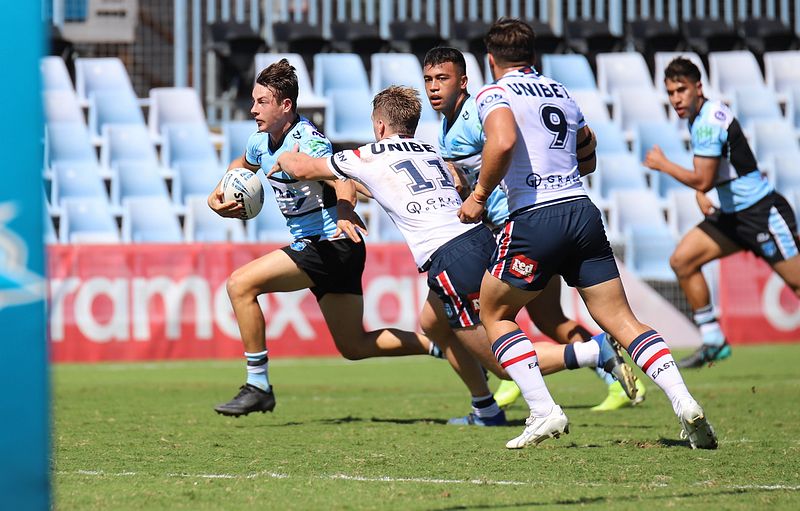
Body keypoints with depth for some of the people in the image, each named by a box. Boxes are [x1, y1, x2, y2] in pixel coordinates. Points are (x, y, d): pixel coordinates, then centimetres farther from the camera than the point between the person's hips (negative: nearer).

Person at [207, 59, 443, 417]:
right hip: (314, 246, 9)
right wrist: (217, 196, 11)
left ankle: (258, 386, -10)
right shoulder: (261, 142, 6)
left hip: (333, 244, -9)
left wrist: (345, 214, -54)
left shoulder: (306, 141, -19)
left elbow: (343, 179, -34)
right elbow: (243, 165, 29)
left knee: (241, 284, -16)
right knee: (354, 346, 12)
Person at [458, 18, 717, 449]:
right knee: (621, 319, 5)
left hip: (534, 218, -5)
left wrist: (479, 195, -10)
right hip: (582, 210, 5)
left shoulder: (494, 94, 1)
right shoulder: (561, 92, 21)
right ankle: (683, 402, -13)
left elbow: (503, 141, -22)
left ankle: (543, 411, -2)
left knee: (494, 314, 13)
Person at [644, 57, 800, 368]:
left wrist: (662, 164, -12)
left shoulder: (709, 121, -21)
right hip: (732, 214, 10)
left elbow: (702, 180, -24)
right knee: (682, 260, 0)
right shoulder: (697, 118, 9)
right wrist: (701, 195, 11)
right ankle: (713, 342, 5)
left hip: (763, 213, -10)